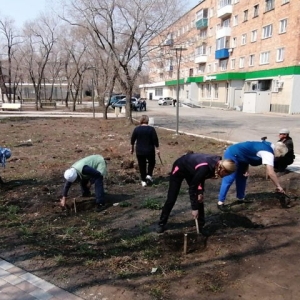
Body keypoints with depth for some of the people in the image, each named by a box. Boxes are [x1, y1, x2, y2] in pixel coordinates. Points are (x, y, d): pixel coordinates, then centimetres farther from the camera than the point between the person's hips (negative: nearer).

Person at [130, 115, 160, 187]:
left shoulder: (137, 129, -3)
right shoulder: (151, 129, -9)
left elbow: (132, 139, 3)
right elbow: (155, 140, -10)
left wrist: (132, 148, 15)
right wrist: (157, 149, -2)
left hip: (139, 151, 1)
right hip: (150, 151, -1)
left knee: (142, 165, 11)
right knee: (151, 163, 22)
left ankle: (143, 181, 13)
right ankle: (149, 175, 5)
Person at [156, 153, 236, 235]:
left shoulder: (217, 163, -19)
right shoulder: (205, 168, -41)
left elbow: (202, 176, 0)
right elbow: (192, 187, -30)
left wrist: (200, 192, -9)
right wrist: (194, 208, -24)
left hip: (191, 170, 7)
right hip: (180, 168, -7)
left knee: (199, 199, 2)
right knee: (171, 199, 1)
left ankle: (200, 225, 15)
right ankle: (161, 223, 18)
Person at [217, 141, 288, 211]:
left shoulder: (267, 146, 9)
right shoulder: (268, 153, -20)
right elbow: (270, 173, -28)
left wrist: (246, 170, 6)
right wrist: (278, 186, -16)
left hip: (237, 155, 10)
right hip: (232, 155, -10)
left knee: (242, 177, 18)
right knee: (228, 180, -9)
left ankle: (240, 198, 30)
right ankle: (220, 203, -3)